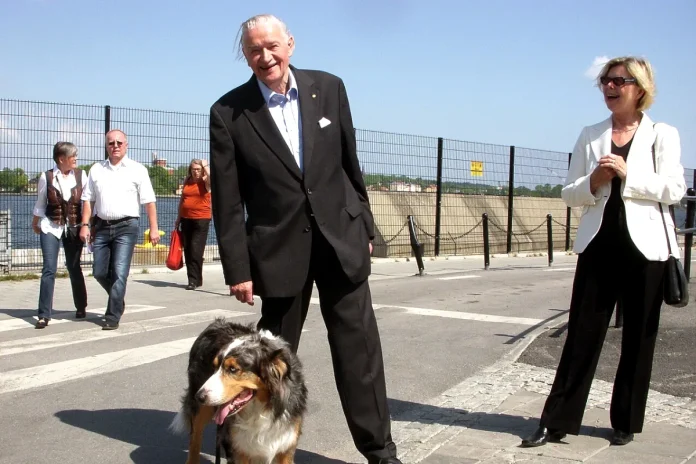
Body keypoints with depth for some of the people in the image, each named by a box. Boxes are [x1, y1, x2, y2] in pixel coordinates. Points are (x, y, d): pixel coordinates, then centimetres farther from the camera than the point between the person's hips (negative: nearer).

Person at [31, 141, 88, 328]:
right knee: (49, 270, -8)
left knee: (74, 268, 10)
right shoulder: (46, 177, -4)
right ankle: (44, 315, -4)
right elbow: (40, 204, 8)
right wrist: (35, 224, 17)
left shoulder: (81, 175, -2)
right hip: (51, 227, -1)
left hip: (74, 228, 1)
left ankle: (81, 308, 29)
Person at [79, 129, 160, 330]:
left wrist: (153, 228, -8)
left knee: (119, 273, -7)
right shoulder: (96, 169, 11)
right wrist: (85, 225, 2)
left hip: (126, 226, -4)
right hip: (101, 227, 4)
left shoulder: (137, 170, 1)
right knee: (99, 272, 8)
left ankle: (113, 317, 1)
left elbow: (149, 201, -2)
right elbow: (88, 199, 12)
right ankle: (118, 301, 33)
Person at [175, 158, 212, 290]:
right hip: (186, 219, 6)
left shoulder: (205, 182, -3)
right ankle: (195, 279, 18)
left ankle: (194, 280, -2)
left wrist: (205, 165, -11)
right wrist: (178, 218, 17)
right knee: (187, 251, 8)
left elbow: (211, 177, -28)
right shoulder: (187, 181, 12)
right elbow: (182, 200, 19)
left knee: (196, 251, -9)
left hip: (201, 219, -6)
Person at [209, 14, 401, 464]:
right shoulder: (229, 112, -5)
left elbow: (350, 164, 9)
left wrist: (365, 226, 12)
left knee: (360, 348, 4)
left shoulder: (328, 87, 2)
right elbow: (227, 200, -5)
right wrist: (238, 269, -6)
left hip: (340, 238, 2)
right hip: (279, 249, -1)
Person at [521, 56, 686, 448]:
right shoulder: (590, 136, 11)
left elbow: (674, 189, -8)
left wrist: (628, 174, -17)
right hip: (599, 246, 2)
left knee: (639, 338, 7)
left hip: (645, 248, -2)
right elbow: (569, 194, 8)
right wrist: (594, 181, -11)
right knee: (582, 334, 2)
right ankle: (557, 422, 7)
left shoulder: (663, 135, 3)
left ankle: (627, 422, 20)